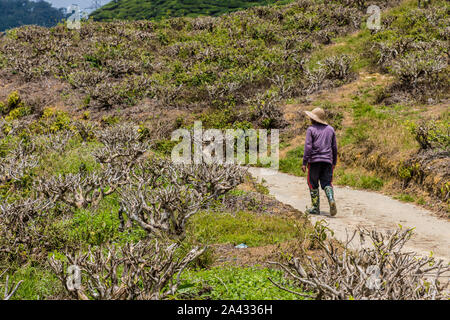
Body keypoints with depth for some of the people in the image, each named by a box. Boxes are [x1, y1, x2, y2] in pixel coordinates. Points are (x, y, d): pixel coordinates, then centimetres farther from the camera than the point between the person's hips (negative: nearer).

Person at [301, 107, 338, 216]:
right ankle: (332, 200, -21)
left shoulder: (311, 129, -4)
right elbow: (334, 147, 14)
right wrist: (334, 162, 22)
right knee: (327, 183, 6)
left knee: (313, 184, 7)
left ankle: (315, 208, 9)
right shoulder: (330, 129, 11)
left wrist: (304, 163, -8)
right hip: (327, 160, 4)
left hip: (314, 160, -4)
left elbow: (308, 147, -10)